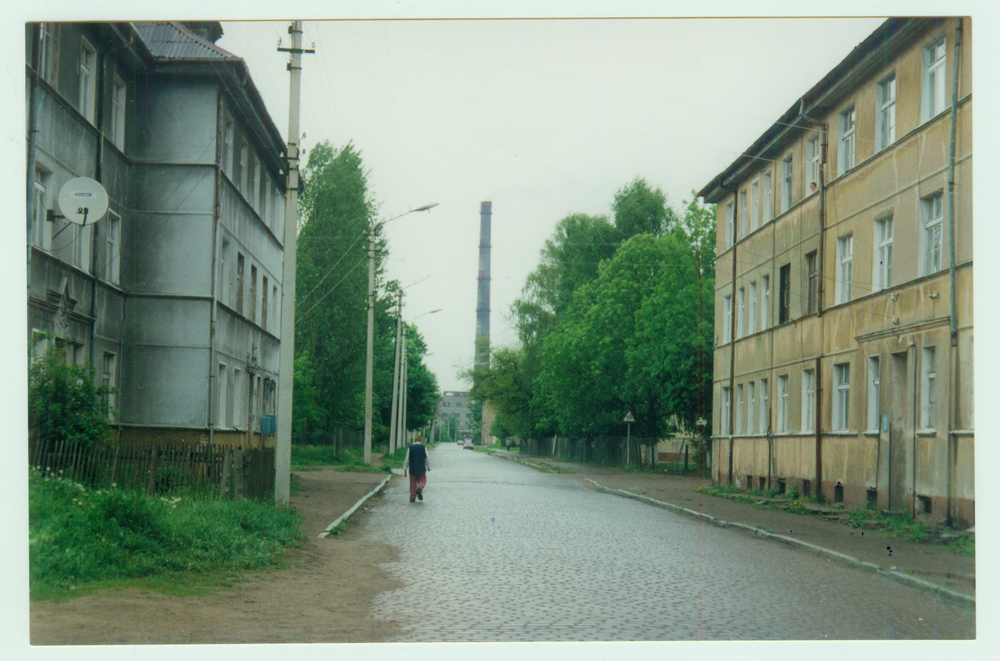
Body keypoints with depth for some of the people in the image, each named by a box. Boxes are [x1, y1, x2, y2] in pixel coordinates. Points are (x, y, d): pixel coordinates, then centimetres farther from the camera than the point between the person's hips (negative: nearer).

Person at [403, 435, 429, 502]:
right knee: (422, 481, 8)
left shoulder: (410, 448, 1)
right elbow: (427, 458, 2)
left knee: (413, 483, 8)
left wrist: (405, 469, 5)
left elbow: (407, 459, 1)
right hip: (421, 469, -1)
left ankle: (412, 498, 5)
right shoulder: (423, 447, -1)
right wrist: (428, 467, 12)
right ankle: (419, 489, -24)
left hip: (412, 469, 1)